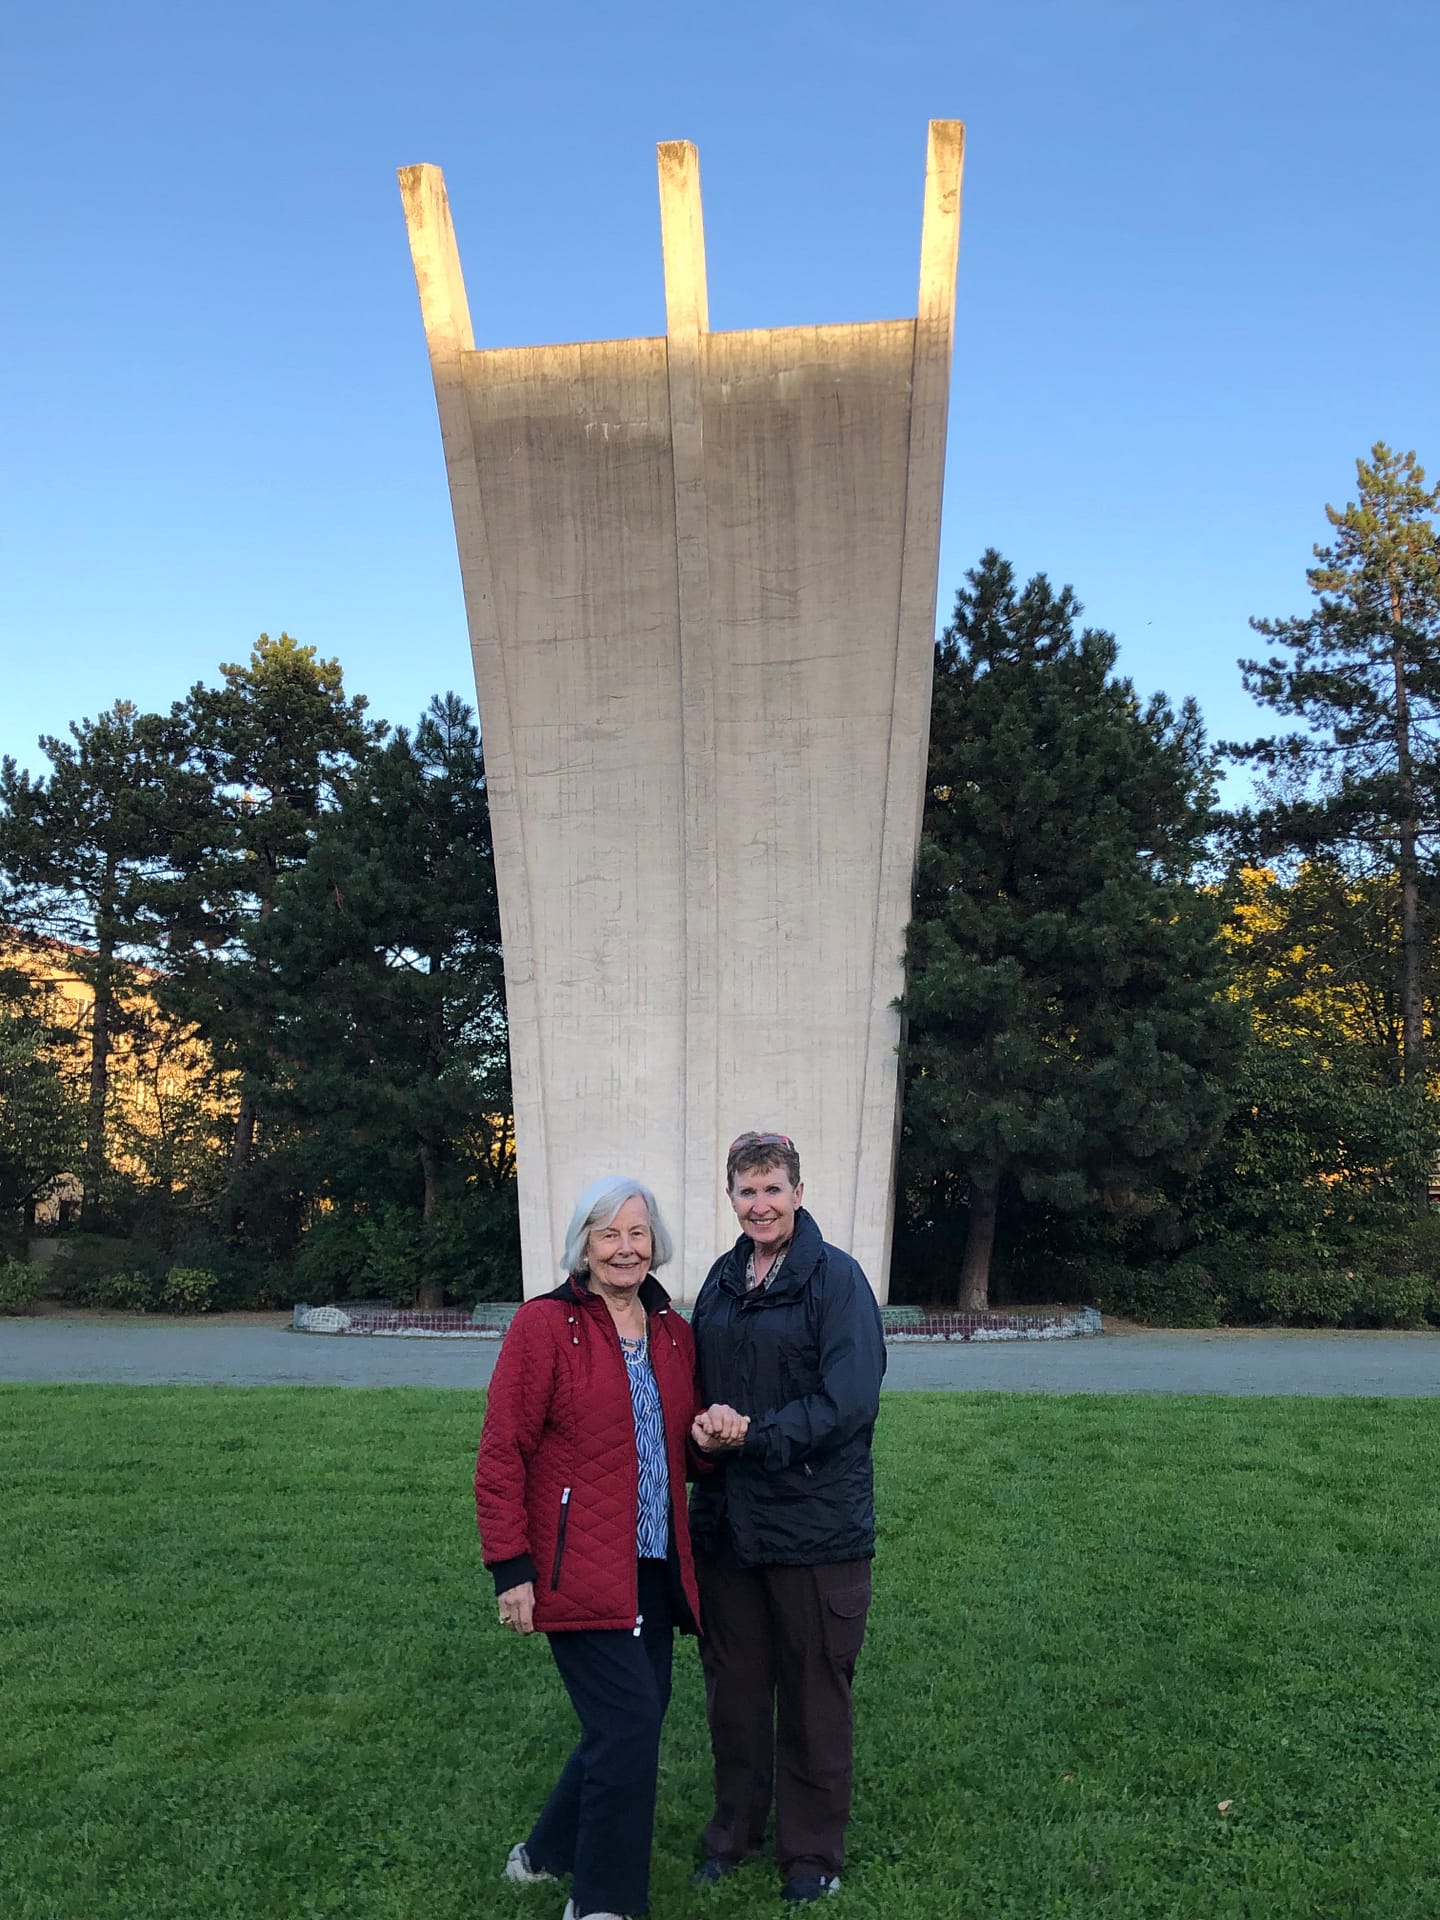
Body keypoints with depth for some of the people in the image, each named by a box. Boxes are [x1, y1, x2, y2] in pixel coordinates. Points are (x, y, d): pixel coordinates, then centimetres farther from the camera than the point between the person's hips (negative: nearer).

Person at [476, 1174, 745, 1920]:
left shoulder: (673, 1334, 9)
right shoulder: (543, 1325, -10)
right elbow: (501, 1456, -11)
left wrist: (714, 1434, -3)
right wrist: (511, 1570, -14)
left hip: (655, 1570, 7)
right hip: (580, 1571, -7)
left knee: (631, 1719, 13)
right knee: (630, 1722, -8)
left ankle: (547, 1853, 36)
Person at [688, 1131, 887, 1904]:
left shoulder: (836, 1278, -12)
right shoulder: (722, 1279, 6)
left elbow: (850, 1402, -18)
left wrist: (754, 1434, -20)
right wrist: (701, 1426, -7)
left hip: (815, 1523, -5)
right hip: (726, 1520, 5)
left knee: (814, 1692, 10)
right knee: (733, 1682, 17)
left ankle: (812, 1850, 29)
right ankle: (734, 1825, 38)